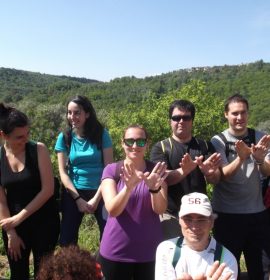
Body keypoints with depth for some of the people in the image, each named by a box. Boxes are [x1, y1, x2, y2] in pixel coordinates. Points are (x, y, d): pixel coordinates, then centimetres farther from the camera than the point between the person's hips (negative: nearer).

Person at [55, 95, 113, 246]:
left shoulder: (101, 134, -5)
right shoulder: (64, 137, -1)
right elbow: (63, 172, -2)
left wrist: (96, 198, -12)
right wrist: (78, 198, -10)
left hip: (100, 192, -1)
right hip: (73, 193, 2)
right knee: (67, 239, 7)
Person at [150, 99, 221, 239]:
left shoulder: (205, 146, 5)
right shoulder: (160, 147, -2)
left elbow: (215, 179, -5)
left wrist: (209, 172, -29)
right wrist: (184, 171, -35)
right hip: (170, 214, -2)